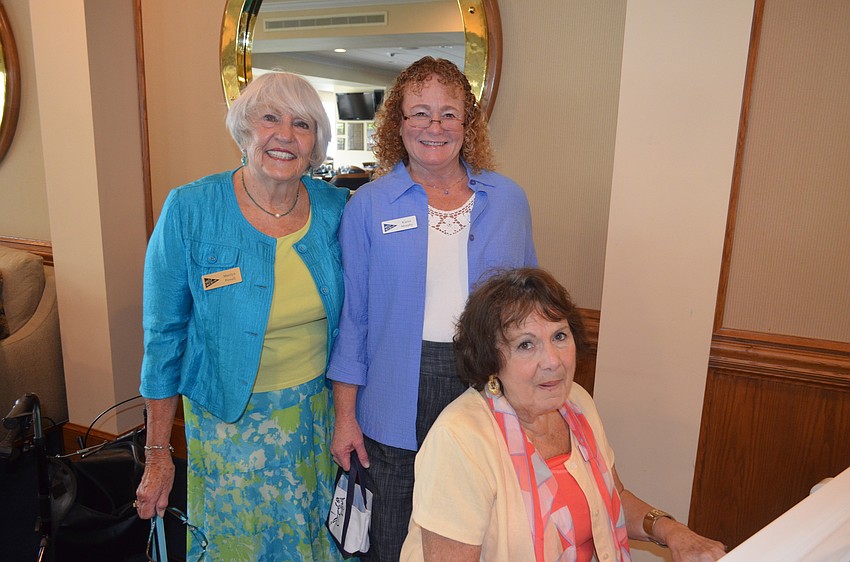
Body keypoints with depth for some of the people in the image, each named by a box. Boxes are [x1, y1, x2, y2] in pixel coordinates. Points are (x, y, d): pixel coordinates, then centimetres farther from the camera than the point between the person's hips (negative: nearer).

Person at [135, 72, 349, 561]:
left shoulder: (335, 208, -7)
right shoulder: (190, 210, -15)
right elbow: (165, 335, -9)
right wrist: (158, 452, -5)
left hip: (319, 412, 3)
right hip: (231, 422, -2)